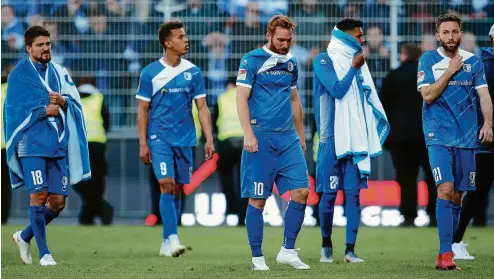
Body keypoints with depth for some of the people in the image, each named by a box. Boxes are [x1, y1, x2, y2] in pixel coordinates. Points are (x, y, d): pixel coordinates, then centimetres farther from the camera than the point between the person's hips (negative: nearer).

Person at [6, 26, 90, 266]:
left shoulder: (59, 73, 13)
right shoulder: (18, 75, -1)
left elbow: (75, 102, 9)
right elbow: (15, 110, -8)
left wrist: (62, 101, -12)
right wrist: (45, 111, -9)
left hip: (58, 145, 5)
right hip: (33, 144, -5)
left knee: (58, 202, 3)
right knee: (39, 195, -11)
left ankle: (25, 236, 25)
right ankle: (43, 253, -2)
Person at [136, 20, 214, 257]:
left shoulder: (193, 72, 5)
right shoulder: (150, 73, -3)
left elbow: (202, 107, 7)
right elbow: (143, 110, 1)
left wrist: (209, 139, -1)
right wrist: (143, 144, -4)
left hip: (185, 140, 3)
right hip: (159, 138, -3)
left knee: (177, 189, 6)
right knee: (167, 185, -17)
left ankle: (167, 243, 15)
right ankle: (172, 239, -21)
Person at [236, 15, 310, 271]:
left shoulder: (291, 63, 14)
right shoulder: (252, 60, -4)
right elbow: (241, 98, -8)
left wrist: (300, 135, 23)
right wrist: (248, 134, -17)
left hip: (288, 138, 6)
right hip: (261, 137, -6)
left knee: (301, 191, -3)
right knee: (257, 199, -2)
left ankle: (288, 250, 8)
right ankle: (257, 258, 6)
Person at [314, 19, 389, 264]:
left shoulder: (358, 63, 14)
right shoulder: (324, 61, -3)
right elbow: (337, 89, -15)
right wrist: (354, 68, -6)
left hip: (356, 139, 5)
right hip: (332, 139, -5)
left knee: (353, 193, 0)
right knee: (329, 193, -1)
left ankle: (350, 249, 1)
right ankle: (326, 245, 16)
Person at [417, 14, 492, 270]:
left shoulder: (473, 61, 8)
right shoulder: (428, 60, 1)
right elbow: (427, 95, -7)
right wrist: (450, 71, -10)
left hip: (466, 137, 4)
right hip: (438, 135, -4)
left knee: (457, 196, 6)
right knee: (445, 189, -17)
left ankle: (446, 253, 14)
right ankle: (445, 253, -19)